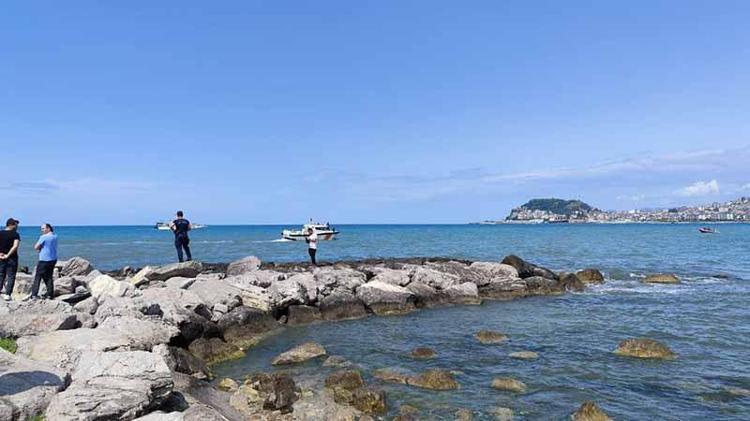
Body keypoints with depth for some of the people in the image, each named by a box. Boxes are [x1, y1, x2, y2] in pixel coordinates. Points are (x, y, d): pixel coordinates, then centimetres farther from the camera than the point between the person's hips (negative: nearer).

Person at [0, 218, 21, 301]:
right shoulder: (15, 234, -9)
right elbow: (15, 246, -22)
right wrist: (8, 255, -15)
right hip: (12, 258, -4)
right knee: (11, 276, 1)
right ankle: (7, 294, -1)